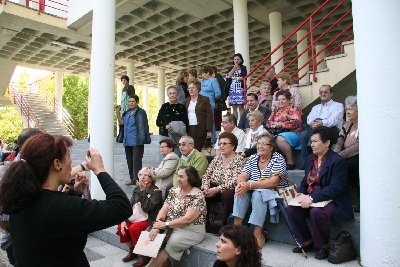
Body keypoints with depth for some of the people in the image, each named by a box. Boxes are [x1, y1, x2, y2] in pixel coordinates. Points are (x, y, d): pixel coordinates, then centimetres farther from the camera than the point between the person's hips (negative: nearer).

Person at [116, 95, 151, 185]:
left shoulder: (141, 112, -7)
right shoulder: (127, 113, 16)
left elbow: (143, 126, -10)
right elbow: (121, 122, 8)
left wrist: (142, 139, -15)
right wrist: (118, 113, -1)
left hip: (137, 142, -8)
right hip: (127, 142, 8)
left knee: (136, 161, -6)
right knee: (129, 161, 13)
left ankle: (137, 179, 1)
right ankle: (132, 179, 24)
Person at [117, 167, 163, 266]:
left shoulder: (156, 191, -13)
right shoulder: (137, 189, 7)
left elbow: (146, 208, -23)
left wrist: (143, 190, -23)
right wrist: (124, 220, -8)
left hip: (149, 221, -7)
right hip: (136, 218, 7)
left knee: (134, 228, -28)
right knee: (121, 227, -13)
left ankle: (145, 256, -9)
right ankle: (132, 251, 11)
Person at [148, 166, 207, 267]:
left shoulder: (197, 196, -15)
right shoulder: (174, 191, 6)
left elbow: (188, 219, -21)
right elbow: (163, 210, 1)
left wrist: (165, 224, -20)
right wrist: (156, 226, -16)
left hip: (192, 231, -6)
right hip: (172, 228, 6)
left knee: (170, 242, -28)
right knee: (156, 238, -18)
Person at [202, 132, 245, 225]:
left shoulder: (239, 159, -7)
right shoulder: (217, 158, 11)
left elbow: (235, 181, -18)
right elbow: (206, 175, 10)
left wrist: (217, 189, -23)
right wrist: (206, 187, -11)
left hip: (230, 190, -5)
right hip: (214, 189, 5)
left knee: (227, 194, -36)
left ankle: (223, 223, -15)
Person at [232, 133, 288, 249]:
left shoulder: (278, 159, -8)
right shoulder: (252, 159, 9)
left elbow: (273, 182, -21)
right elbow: (242, 176, -1)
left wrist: (249, 185, -29)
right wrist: (241, 184, -26)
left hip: (275, 194, -5)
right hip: (255, 191, 5)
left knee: (258, 193, -33)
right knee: (241, 189, -22)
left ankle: (258, 234, -26)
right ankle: (237, 225, -21)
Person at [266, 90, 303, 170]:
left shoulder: (293, 109, 4)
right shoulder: (276, 111, 23)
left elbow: (296, 122, -12)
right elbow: (268, 122, 16)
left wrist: (281, 124, -16)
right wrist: (274, 124, -7)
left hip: (293, 133, -5)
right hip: (277, 134, 6)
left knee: (280, 138, -36)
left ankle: (290, 162, -23)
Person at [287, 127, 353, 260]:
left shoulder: (338, 161, -13)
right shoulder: (310, 159, 12)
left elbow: (335, 188, -21)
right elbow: (305, 181, 19)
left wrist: (312, 198, -27)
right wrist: (300, 193, -2)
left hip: (331, 201, -7)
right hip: (310, 199, 7)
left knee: (316, 212, -35)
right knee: (291, 208, -15)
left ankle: (322, 246, -6)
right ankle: (307, 241, 6)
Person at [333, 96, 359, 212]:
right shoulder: (347, 125, 16)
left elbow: (359, 147, -17)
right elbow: (339, 143, 8)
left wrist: (340, 156, -21)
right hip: (346, 157, 6)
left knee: (349, 164, -33)